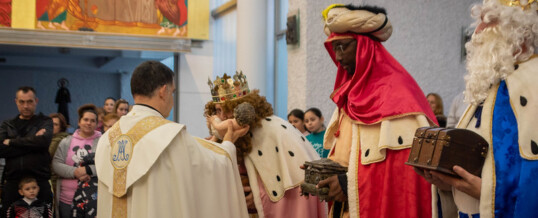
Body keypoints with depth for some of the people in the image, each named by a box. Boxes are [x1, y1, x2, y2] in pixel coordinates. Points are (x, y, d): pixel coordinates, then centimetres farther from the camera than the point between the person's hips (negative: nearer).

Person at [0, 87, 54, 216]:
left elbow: (44, 140, -12)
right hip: (12, 182, 2)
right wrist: (32, 142, -8)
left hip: (39, 181, -2)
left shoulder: (45, 122, 10)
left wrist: (11, 142, -4)